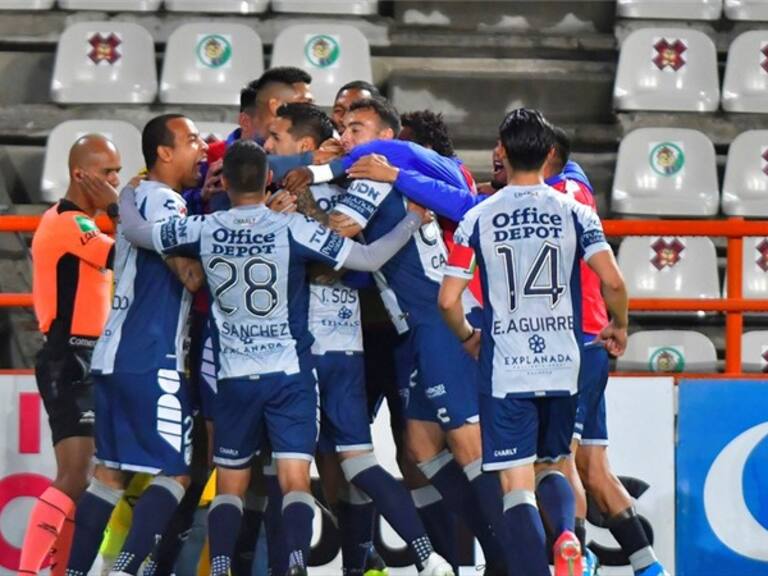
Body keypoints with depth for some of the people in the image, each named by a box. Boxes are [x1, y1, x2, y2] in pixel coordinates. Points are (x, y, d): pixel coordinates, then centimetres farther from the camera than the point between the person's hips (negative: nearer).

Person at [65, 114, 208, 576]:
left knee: (110, 472, 11)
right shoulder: (164, 201, -10)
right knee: (176, 473, -7)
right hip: (152, 361, -9)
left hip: (116, 355, 9)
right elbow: (193, 276, -18)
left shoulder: (140, 197, 19)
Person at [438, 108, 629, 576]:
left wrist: (467, 338, 18)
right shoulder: (574, 212, 0)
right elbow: (613, 281, -9)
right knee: (552, 464, 19)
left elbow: (448, 300, -3)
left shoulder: (478, 218, 0)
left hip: (505, 367, -2)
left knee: (517, 484, -1)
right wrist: (619, 327, 10)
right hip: (562, 363, 2)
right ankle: (566, 535, -10)